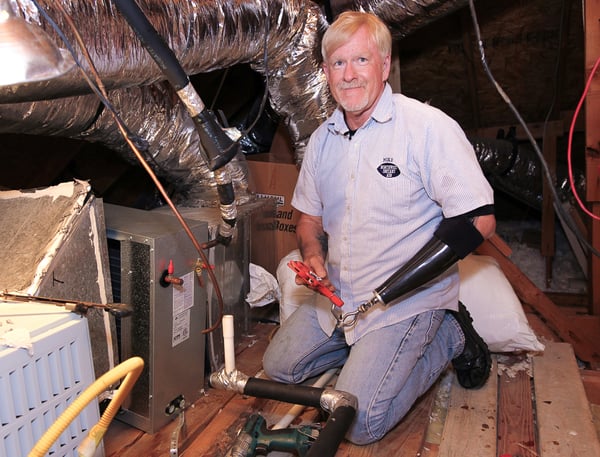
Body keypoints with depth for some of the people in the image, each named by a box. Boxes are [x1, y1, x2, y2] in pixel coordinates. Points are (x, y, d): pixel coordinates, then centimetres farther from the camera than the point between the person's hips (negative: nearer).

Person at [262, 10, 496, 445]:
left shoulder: (429, 127, -16)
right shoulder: (322, 139, 5)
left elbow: (479, 220, -21)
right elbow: (310, 214, 16)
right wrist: (313, 256, -8)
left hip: (408, 303, -6)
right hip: (338, 296, 7)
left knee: (359, 424, -12)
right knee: (278, 367, 10)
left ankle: (450, 337, 8)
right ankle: (364, 347, 24)